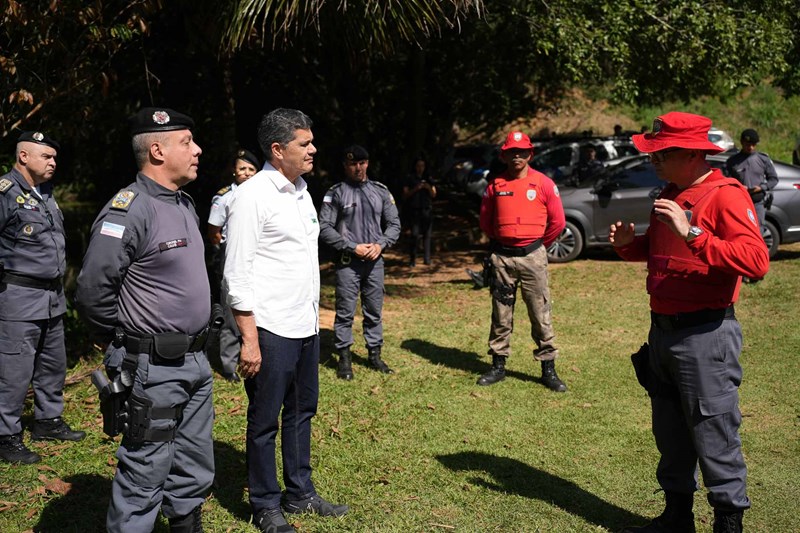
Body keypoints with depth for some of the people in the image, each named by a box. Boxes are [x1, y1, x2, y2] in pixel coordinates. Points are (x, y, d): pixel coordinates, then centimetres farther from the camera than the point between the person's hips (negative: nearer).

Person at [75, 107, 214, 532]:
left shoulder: (185, 204, 12)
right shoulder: (128, 209, -17)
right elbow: (93, 291, -20)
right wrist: (127, 346, -7)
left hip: (195, 363, 9)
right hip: (154, 370, -9)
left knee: (194, 473, 18)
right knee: (144, 481, 0)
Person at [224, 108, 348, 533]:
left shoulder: (301, 191, 11)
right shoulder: (252, 196, -13)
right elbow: (237, 274, -15)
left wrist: (313, 314, 17)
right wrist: (249, 339, -18)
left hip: (306, 326, 8)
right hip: (270, 330, -8)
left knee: (301, 412, 16)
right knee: (265, 421, 5)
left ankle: (300, 493, 29)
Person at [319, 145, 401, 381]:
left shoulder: (381, 191, 8)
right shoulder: (336, 193, -3)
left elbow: (394, 224, 11)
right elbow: (325, 228, -8)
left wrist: (380, 244, -7)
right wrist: (353, 247, -13)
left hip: (375, 261, 3)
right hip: (347, 262, -3)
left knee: (374, 311, 11)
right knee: (345, 312, 1)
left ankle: (375, 355, 22)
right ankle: (345, 358, 11)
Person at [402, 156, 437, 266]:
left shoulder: (429, 179, 13)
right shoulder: (410, 178, 4)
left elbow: (434, 195, 11)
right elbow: (405, 195, 0)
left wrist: (429, 188, -8)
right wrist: (415, 189, -13)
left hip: (427, 209, 3)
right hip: (414, 210, -3)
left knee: (427, 234, -2)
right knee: (415, 234, -10)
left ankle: (427, 258, 2)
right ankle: (413, 259, -7)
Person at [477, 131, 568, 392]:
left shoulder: (544, 184, -1)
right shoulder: (495, 185, 5)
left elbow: (557, 221, 3)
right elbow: (485, 221, 17)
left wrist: (539, 245, 11)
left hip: (532, 256, -2)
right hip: (501, 257, 2)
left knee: (540, 314, 0)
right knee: (501, 314, 8)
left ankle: (548, 369, 7)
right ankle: (498, 366, 18)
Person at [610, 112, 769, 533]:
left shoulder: (726, 195, -14)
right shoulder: (670, 195, 13)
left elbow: (756, 260, -27)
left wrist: (691, 233, -31)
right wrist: (628, 244, 6)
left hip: (705, 335, -9)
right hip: (663, 331, 9)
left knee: (714, 435, -1)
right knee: (670, 434, 17)